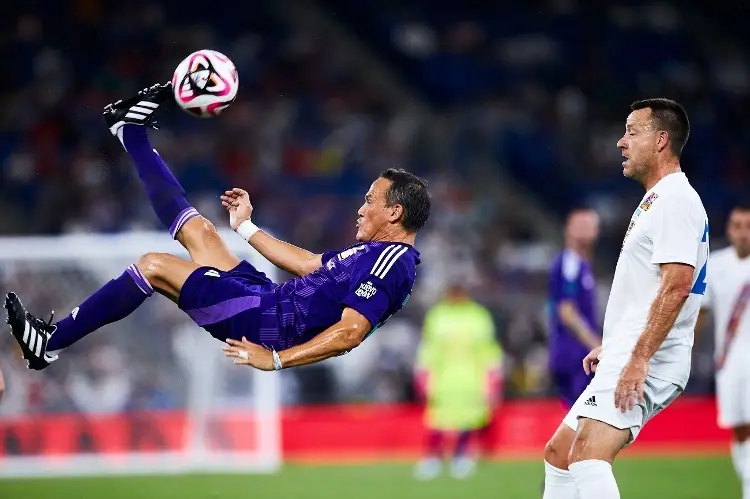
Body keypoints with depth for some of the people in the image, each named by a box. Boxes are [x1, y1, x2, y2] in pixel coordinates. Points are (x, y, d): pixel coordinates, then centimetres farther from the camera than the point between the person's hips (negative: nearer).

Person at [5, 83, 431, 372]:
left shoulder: (391, 261, -18)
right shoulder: (375, 251, 14)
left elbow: (350, 332, -29)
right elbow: (310, 264, 27)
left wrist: (275, 359, -33)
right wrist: (247, 227, 31)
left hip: (272, 322, -9)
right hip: (272, 298, 9)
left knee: (154, 265, -7)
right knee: (199, 229, 20)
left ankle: (51, 342, 0)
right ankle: (131, 132, 39)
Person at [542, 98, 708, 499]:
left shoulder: (676, 200, -12)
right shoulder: (654, 200, 21)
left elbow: (676, 286, -23)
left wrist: (639, 358, -27)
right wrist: (611, 346, 26)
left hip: (647, 363, -11)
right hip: (626, 359, 11)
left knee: (587, 457, -27)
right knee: (558, 452, 16)